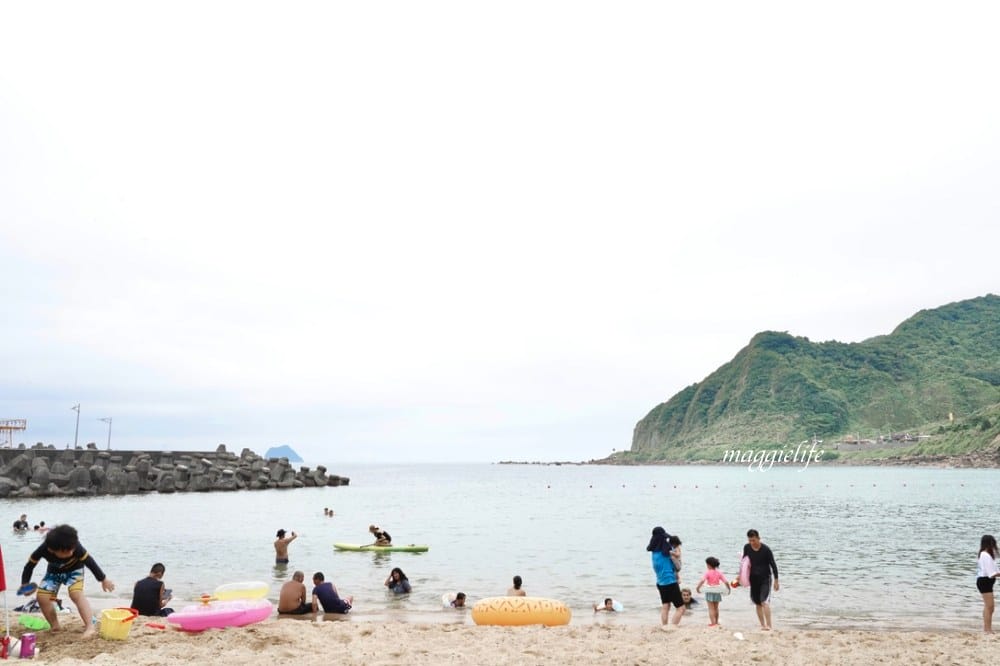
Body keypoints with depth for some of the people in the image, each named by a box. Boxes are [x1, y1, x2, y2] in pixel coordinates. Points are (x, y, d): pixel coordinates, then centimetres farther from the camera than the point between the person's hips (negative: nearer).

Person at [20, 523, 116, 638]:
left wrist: (103, 579, -16)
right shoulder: (43, 550, -34)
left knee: (76, 594, -25)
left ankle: (90, 626, -31)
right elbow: (30, 564, -14)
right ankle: (55, 626, 9)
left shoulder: (75, 547, -37)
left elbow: (89, 561, -24)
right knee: (42, 597, -12)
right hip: (54, 572, 3)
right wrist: (25, 584, -16)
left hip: (74, 569, -3)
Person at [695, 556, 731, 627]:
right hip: (717, 592, 5)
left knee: (711, 608, 2)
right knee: (716, 608, 19)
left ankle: (713, 623, -4)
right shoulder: (719, 572, 0)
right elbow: (726, 582, -4)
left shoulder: (707, 572, -12)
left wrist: (698, 588, -16)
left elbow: (702, 580, -26)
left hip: (709, 592, -5)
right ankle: (716, 622, 29)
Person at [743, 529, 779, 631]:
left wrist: (776, 580, -7)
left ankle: (768, 625, -18)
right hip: (753, 579, 5)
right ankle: (763, 625, 19)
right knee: (757, 603, 9)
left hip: (765, 578, -5)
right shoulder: (746, 547, -3)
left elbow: (773, 565, -8)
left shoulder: (766, 549, -15)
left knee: (764, 601, -18)